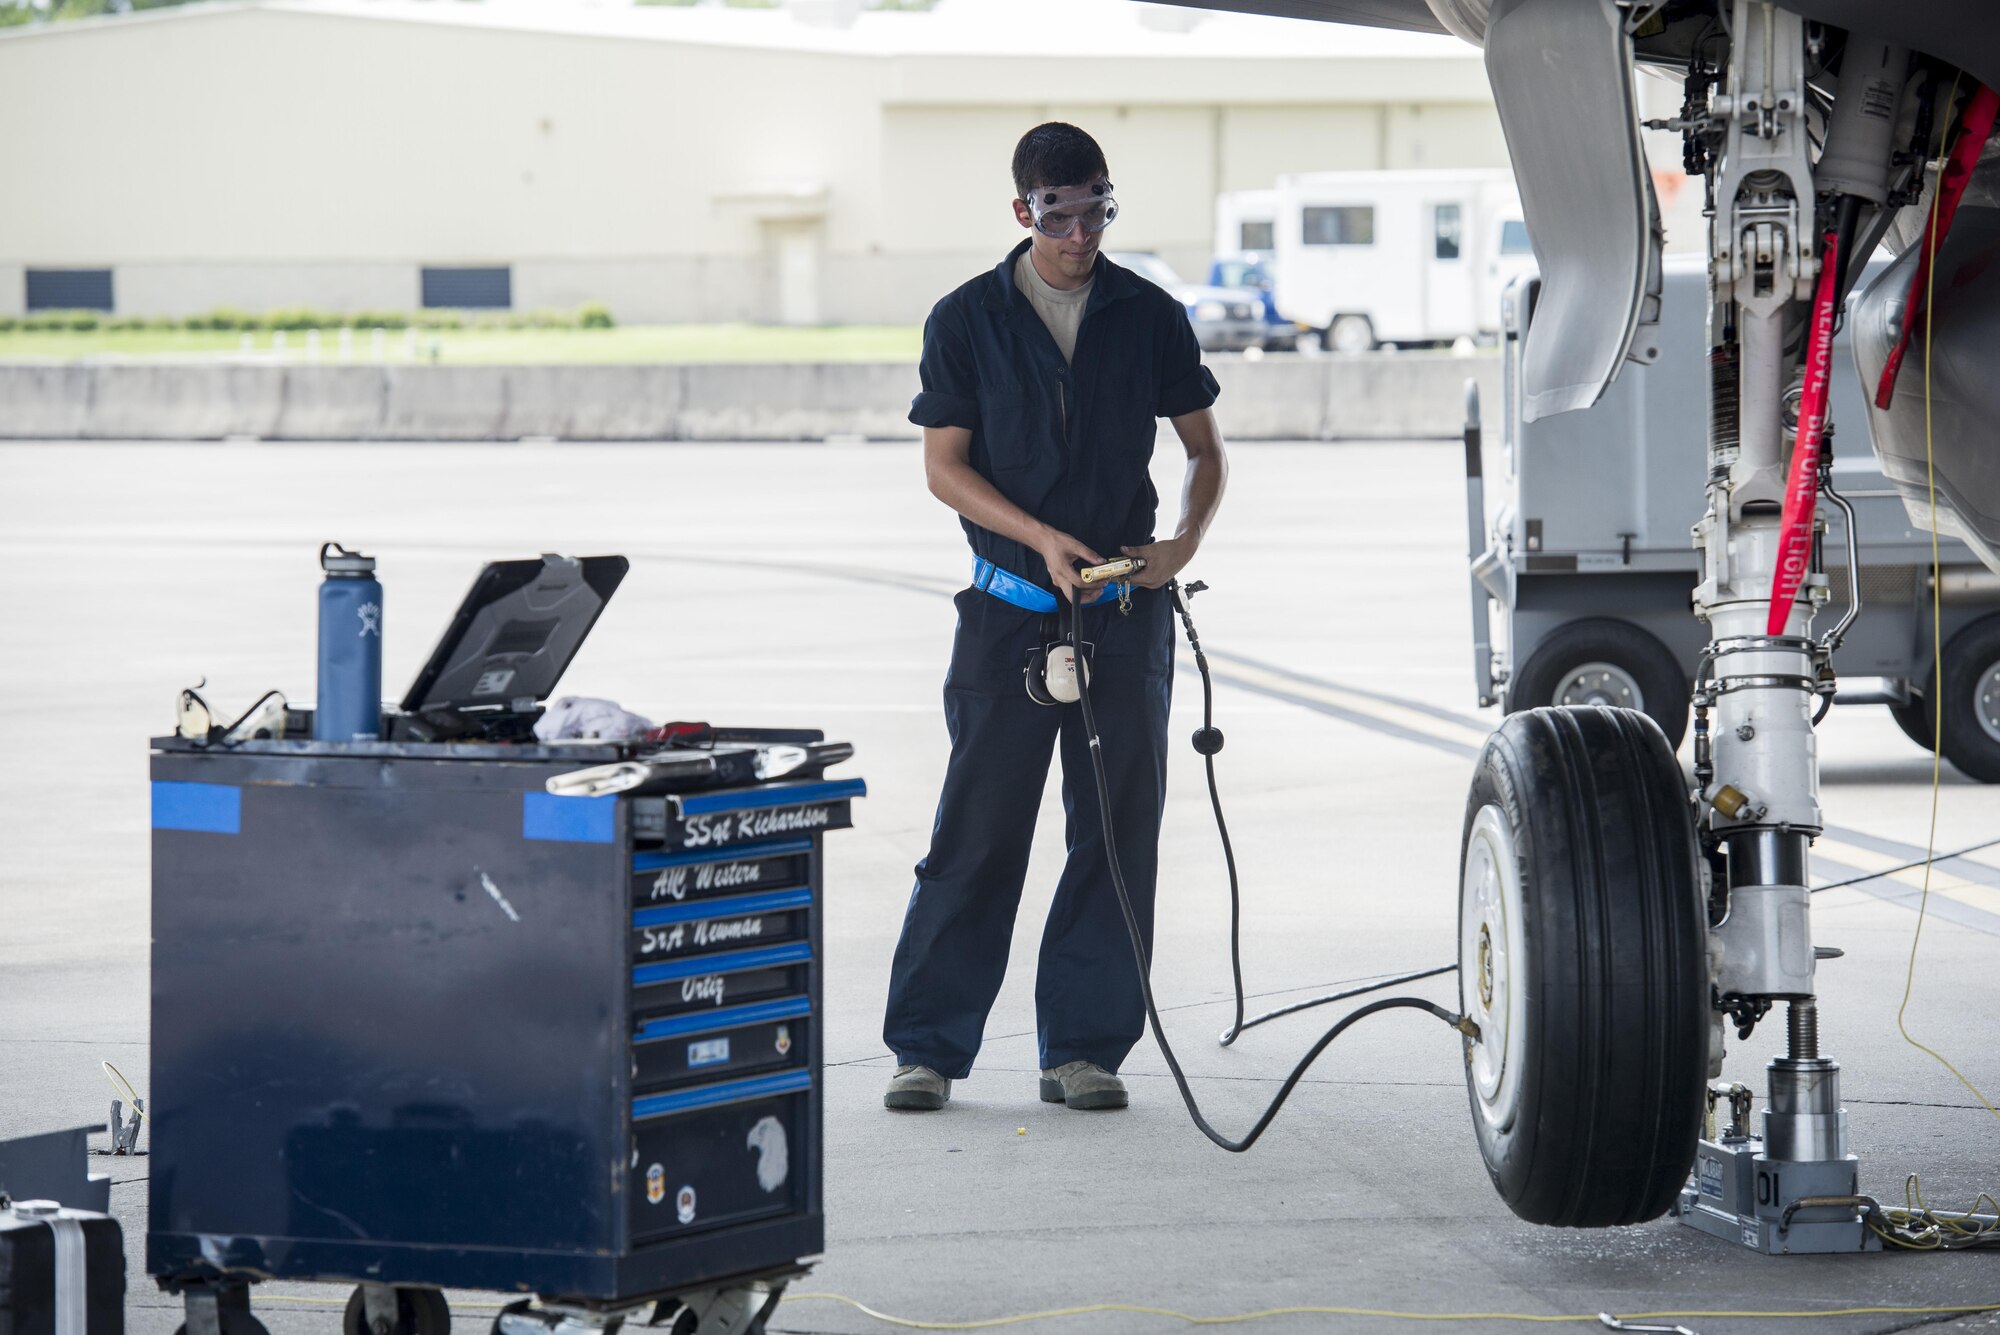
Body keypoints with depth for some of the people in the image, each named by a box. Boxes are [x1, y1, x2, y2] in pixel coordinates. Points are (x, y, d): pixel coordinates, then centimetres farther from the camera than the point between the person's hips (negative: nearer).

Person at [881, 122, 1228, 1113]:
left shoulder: (1149, 317, 5)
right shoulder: (966, 321, 0)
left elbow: (1204, 449, 11)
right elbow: (945, 466, -2)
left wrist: (1184, 541, -9)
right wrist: (1044, 538, -16)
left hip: (1126, 613, 2)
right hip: (1010, 610, -2)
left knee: (1117, 835, 2)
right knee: (977, 834, -3)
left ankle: (1083, 1049, 9)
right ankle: (928, 1048, 4)